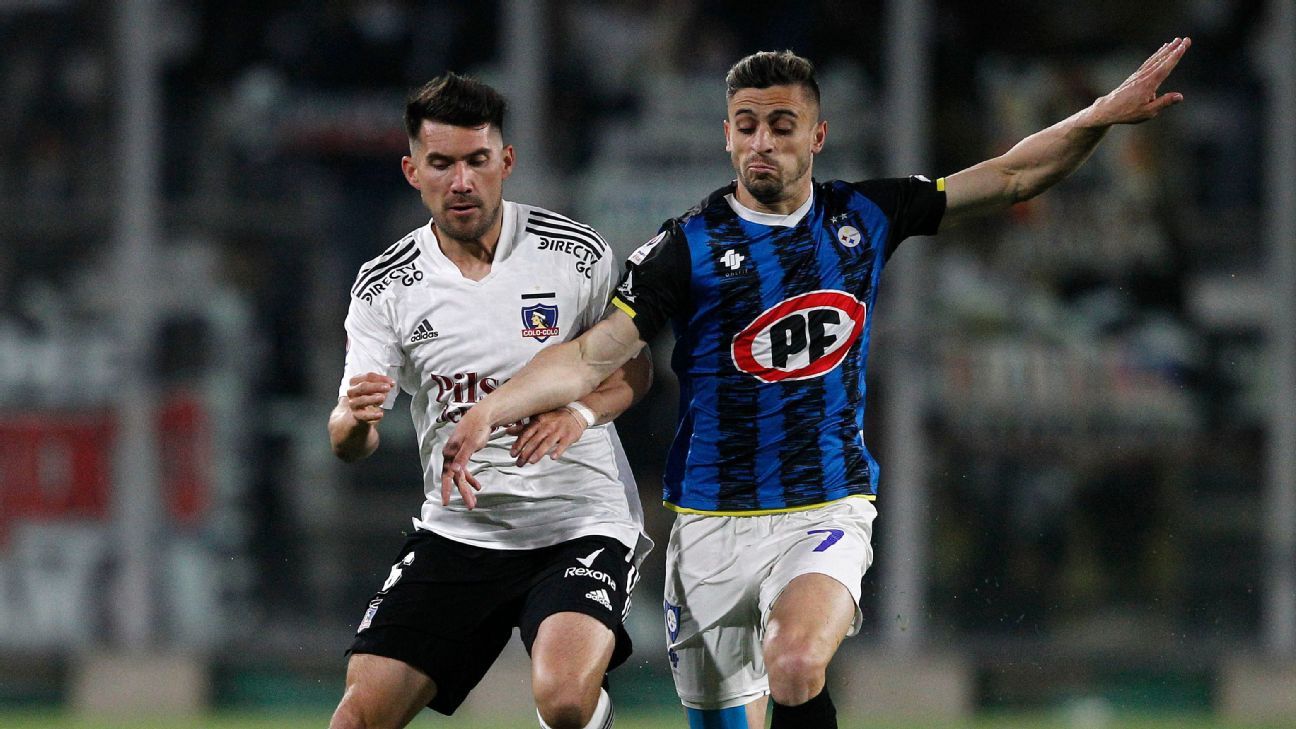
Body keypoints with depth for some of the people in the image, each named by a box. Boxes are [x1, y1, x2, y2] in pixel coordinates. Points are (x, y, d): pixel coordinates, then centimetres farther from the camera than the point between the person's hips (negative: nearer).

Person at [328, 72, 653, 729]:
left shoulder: (578, 254, -5)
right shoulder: (384, 287, -1)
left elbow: (634, 368, 8)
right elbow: (349, 444, -3)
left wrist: (582, 411, -14)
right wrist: (355, 420, -28)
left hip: (581, 522, -2)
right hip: (456, 530, 2)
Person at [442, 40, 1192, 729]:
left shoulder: (863, 217, 4)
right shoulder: (688, 247, -5)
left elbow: (1009, 178, 10)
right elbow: (593, 356, -10)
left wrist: (1104, 114, 1)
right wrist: (489, 411, -25)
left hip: (826, 513, 0)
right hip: (713, 521, 0)